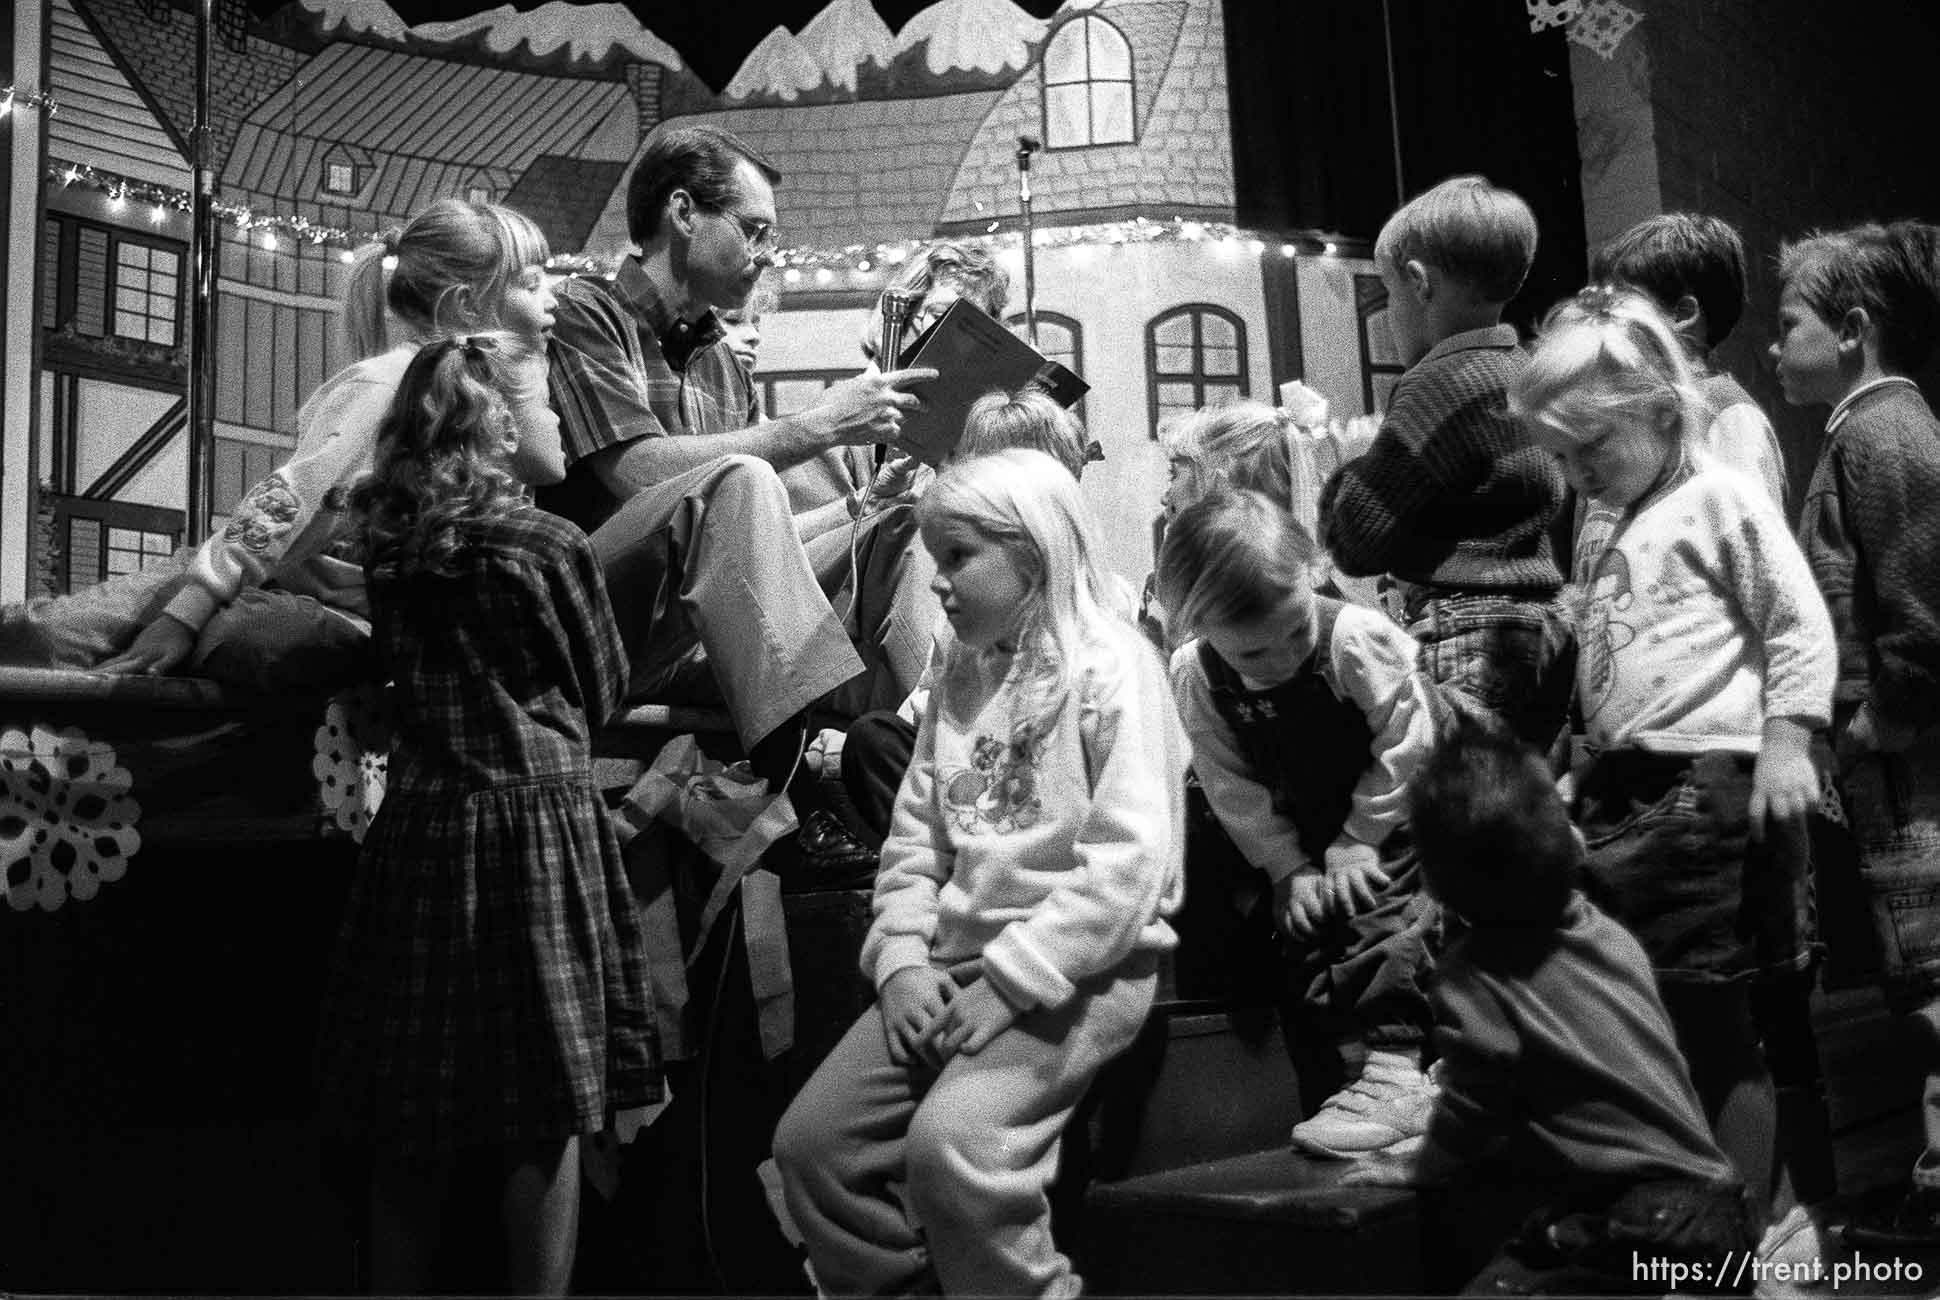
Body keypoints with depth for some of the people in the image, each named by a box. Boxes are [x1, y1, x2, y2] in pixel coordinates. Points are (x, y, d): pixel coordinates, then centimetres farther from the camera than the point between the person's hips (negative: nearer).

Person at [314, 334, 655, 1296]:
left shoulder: (386, 542, 6)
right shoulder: (549, 544, -6)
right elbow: (601, 692, 5)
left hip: (416, 823, 5)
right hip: (536, 821, -5)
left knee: (409, 1121, 13)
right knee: (546, 1110, 3)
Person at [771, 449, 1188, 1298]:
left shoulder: (1111, 663, -9)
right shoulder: (960, 674, 13)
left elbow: (1130, 864, -17)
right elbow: (915, 837, 12)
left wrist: (1010, 980, -19)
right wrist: (902, 961, -3)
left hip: (1078, 965, -7)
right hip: (958, 958, 7)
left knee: (949, 1141, -27)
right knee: (810, 1141, -3)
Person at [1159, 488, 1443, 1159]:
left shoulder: (1357, 637, -26)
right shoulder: (1195, 676, -16)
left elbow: (1405, 746, -19)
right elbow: (1236, 791, -9)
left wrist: (1356, 841, -17)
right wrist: (1289, 868, -15)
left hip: (1391, 815, -4)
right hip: (1300, 833, 5)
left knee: (1386, 914, -20)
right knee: (1307, 929, -1)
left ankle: (1397, 1072, -18)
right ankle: (1354, 1062, 10)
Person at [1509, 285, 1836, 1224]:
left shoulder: (1720, 496, -4)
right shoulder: (1611, 538, 18)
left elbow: (1801, 625, -9)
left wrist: (1785, 743, -17)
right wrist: (1581, 777, 14)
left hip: (1709, 790, -8)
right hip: (1621, 796, 8)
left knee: (1713, 1028, 0)